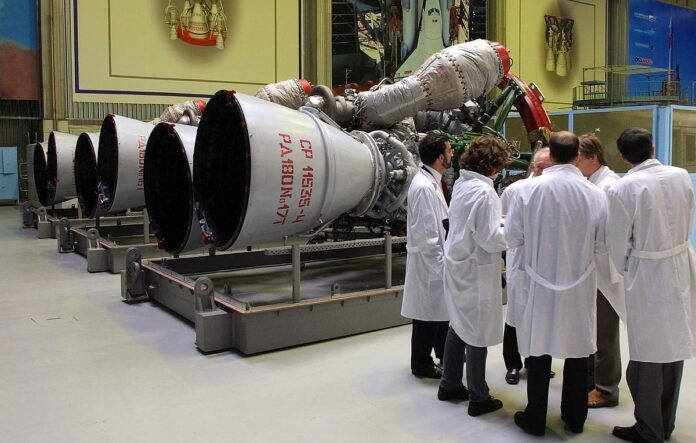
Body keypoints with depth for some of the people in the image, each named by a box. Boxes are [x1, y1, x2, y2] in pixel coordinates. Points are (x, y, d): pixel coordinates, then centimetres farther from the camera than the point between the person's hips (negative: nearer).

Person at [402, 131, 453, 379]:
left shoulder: (433, 182, 8)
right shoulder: (424, 187, -23)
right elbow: (426, 235, -24)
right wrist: (440, 263, -17)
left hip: (437, 259, 9)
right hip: (428, 263, -9)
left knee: (442, 309, 22)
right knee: (428, 313, 5)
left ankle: (444, 352, 40)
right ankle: (421, 364, 21)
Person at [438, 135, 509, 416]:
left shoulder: (462, 184, 6)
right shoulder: (484, 192, -21)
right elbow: (490, 239, -20)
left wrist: (501, 221, 12)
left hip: (459, 266, 9)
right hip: (476, 271, -9)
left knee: (459, 327, 18)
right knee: (477, 333, 4)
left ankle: (449, 385, 31)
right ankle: (478, 398, 17)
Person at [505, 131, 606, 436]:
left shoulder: (530, 190, -14)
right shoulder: (594, 194, -10)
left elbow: (512, 237, -8)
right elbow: (602, 242, -4)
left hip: (540, 282, -1)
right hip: (580, 285, 1)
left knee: (539, 349, 10)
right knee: (577, 349, 15)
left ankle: (535, 419, 21)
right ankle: (575, 417, 29)